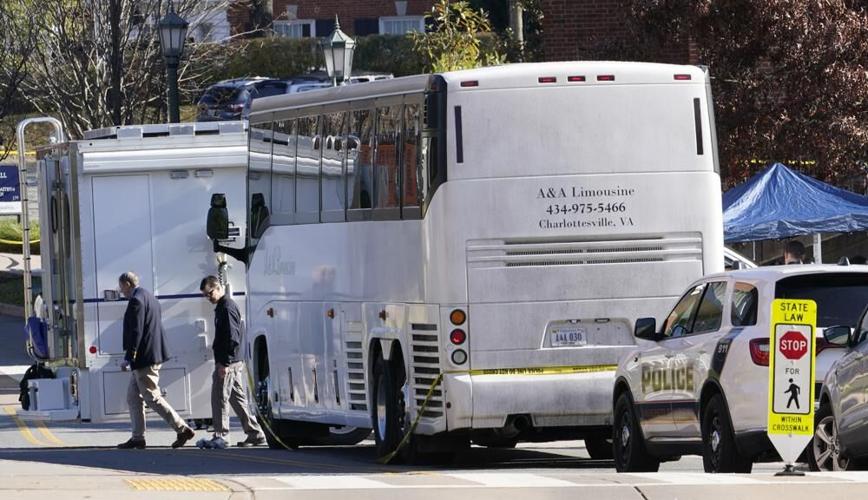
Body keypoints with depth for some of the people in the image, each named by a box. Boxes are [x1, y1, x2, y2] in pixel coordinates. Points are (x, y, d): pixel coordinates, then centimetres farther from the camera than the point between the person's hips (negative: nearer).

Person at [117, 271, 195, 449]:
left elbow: (136, 332, -21)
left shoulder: (136, 301, -15)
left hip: (144, 357, -11)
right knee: (133, 397, 14)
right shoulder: (149, 298, 16)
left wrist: (128, 358, -21)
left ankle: (183, 429, -9)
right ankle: (137, 438, 15)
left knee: (152, 397, -7)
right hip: (153, 354, 11)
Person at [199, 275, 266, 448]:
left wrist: (224, 363, -22)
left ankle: (220, 437, -7)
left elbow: (232, 337, -21)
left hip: (228, 362, -10)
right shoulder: (222, 307, 18)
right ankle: (255, 434, 16)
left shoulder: (227, 308, -14)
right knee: (237, 398, 13)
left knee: (219, 398, -8)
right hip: (234, 363, 10)